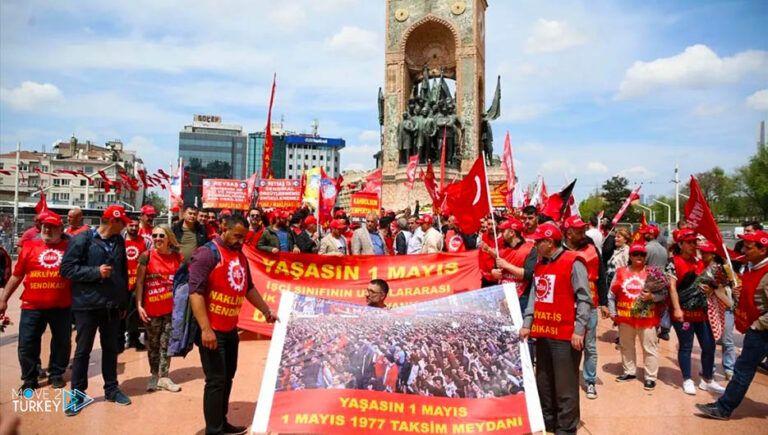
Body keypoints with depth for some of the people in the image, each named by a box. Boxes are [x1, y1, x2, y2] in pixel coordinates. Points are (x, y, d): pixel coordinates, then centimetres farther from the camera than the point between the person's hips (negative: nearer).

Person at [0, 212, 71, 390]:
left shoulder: (69, 247, 0)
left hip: (62, 306, -1)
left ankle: (56, 374, 29)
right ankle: (29, 379, 23)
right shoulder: (29, 247, 4)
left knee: (62, 342, 11)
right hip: (32, 306, 1)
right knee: (26, 344, 5)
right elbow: (17, 275, 9)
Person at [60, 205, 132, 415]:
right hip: (87, 304, -5)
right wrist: (96, 272, -19)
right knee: (83, 350, 5)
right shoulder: (82, 239, -8)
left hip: (112, 305, 5)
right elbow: (67, 268, -11)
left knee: (111, 348, 13)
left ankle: (111, 389, 26)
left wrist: (124, 301, 15)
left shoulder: (119, 242, 8)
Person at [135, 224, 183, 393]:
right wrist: (139, 305, -9)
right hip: (152, 308, -1)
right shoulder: (146, 256, -6)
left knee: (166, 343, 8)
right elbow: (139, 282, -4)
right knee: (153, 343, 12)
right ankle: (154, 375, 25)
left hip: (172, 308, 2)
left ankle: (164, 377, 17)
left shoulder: (177, 257, 0)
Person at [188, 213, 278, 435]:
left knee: (228, 377, 16)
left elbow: (248, 288, 22)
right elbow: (195, 291, -21)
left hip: (231, 329, 8)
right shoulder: (207, 253, -15)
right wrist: (206, 328, -26)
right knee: (216, 380, -3)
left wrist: (266, 311, 23)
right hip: (212, 330, -8)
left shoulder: (240, 256, 10)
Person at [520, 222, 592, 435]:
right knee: (544, 383, 16)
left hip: (565, 335, -8)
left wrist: (579, 330, -16)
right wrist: (527, 324, 9)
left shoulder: (573, 263, -9)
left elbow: (584, 299, -12)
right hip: (542, 333, 8)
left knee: (565, 385, 0)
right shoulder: (539, 266, 14)